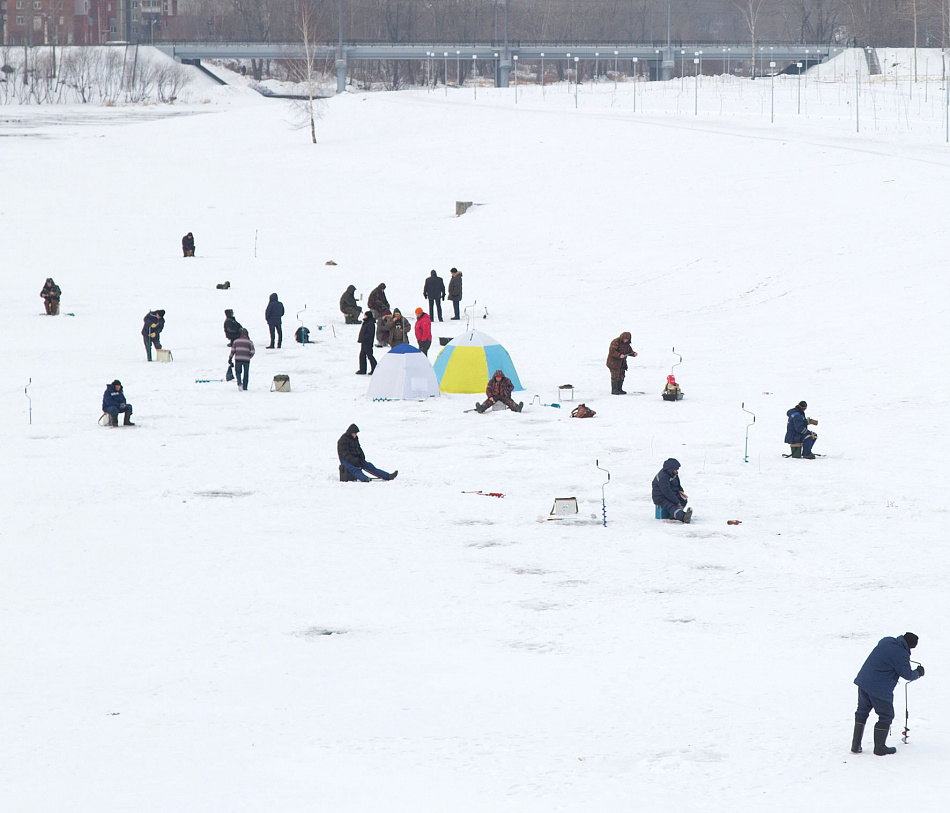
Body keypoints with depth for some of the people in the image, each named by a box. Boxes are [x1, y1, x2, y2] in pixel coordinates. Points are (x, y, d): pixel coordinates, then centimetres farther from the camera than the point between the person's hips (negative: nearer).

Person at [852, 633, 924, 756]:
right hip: (880, 689, -8)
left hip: (863, 681, 8)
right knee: (886, 716, 9)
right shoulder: (901, 654, -18)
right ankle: (879, 748, 14)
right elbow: (908, 675, -9)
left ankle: (855, 746, 22)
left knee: (862, 712, 19)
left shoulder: (886, 641, 6)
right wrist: (918, 673, 12)